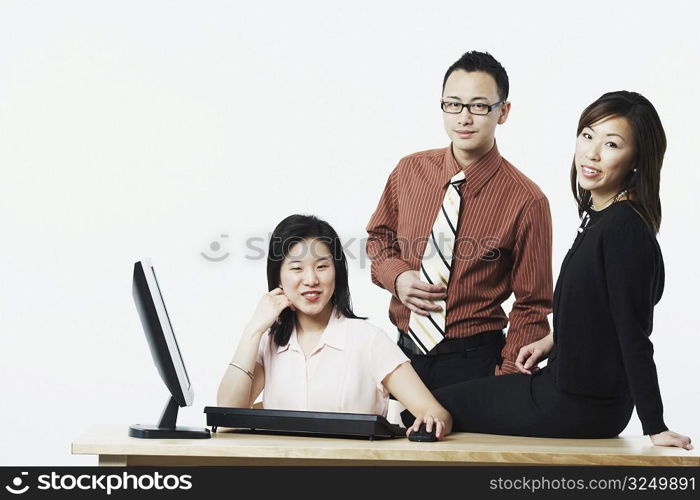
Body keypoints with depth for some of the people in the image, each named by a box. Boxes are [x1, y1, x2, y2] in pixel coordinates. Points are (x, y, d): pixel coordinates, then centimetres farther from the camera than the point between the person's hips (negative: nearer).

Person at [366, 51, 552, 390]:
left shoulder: (527, 202, -13)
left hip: (472, 363, -3)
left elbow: (531, 307, -8)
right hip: (404, 352, 4)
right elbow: (379, 237, 16)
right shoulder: (410, 171, -1)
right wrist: (395, 276, -6)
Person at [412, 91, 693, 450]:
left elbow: (634, 337, -23)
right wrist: (553, 341, 14)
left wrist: (655, 429, -19)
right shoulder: (599, 216, 6)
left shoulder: (626, 231, -23)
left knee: (440, 407, 2)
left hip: (580, 406, -10)